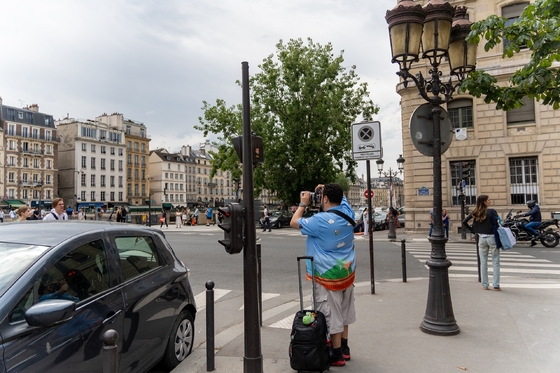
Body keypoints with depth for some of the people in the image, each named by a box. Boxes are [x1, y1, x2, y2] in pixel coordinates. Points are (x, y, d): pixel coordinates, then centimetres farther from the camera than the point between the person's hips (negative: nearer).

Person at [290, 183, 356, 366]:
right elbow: (340, 196, 22)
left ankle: (337, 355, 15)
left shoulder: (320, 220, -21)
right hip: (347, 271, 8)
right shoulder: (347, 212, -2)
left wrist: (303, 204, 1)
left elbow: (294, 223, -9)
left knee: (332, 315, 4)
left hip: (329, 275, -8)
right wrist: (327, 189, 11)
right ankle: (344, 348, 33)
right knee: (343, 312, 20)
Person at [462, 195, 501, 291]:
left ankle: (484, 285, 15)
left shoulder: (475, 213, 2)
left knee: (483, 262, 11)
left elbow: (464, 222, 3)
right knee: (495, 262, 7)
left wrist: (472, 230, 9)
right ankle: (496, 285, 8)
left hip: (481, 238, 4)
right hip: (492, 238, -4)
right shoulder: (491, 211, -11)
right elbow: (495, 225, -14)